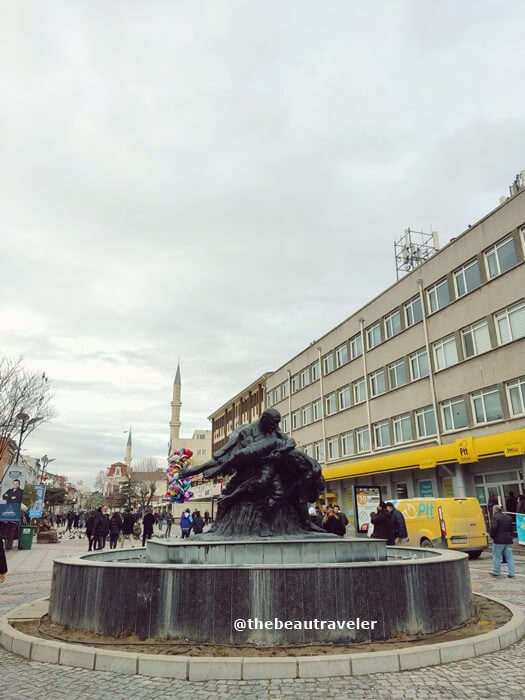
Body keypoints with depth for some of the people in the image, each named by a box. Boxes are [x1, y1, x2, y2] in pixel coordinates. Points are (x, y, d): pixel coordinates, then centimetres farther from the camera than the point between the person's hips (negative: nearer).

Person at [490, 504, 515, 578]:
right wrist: (510, 536, 20)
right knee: (509, 557, 8)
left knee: (497, 556, 4)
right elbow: (511, 528, 15)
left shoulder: (495, 517, -11)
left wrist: (492, 536, -5)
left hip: (499, 540, -6)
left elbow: (493, 528, -20)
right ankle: (512, 573, 7)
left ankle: (497, 572, 11)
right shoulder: (508, 517, 12)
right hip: (508, 540, 7)